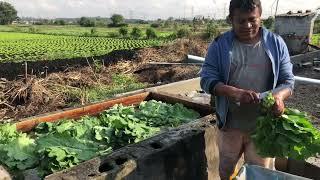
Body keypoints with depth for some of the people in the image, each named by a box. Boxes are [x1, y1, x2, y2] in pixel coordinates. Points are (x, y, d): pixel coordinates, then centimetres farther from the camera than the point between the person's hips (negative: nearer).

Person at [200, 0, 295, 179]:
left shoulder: (276, 43, -2)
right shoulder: (220, 45, -6)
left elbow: (288, 80, 0)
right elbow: (207, 79, -11)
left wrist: (278, 96, -23)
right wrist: (235, 92, -29)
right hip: (230, 124, 0)